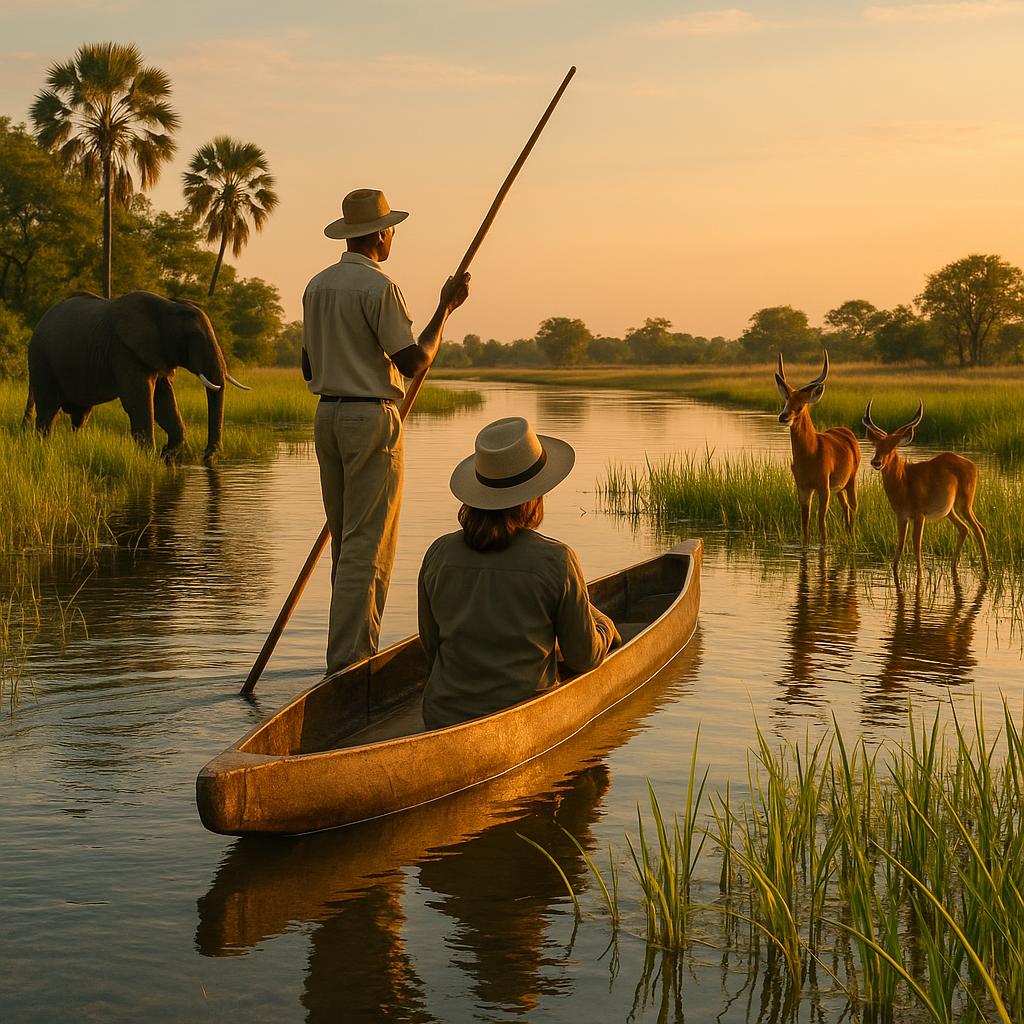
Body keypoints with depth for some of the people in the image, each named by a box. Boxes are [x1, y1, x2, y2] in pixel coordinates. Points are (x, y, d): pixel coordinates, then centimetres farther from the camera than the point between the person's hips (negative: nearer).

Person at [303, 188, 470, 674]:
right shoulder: (379, 287, -13)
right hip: (371, 418, -8)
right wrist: (445, 308, -6)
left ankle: (353, 650, 19)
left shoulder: (316, 286, 13)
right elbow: (413, 362, -15)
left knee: (347, 541, 14)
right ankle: (349, 660, -8)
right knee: (368, 545, -6)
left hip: (327, 416, 8)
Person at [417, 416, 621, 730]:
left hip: (443, 718, 3)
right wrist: (604, 625, 21)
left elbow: (431, 646, 6)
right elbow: (585, 659, -2)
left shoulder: (438, 554, -5)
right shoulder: (556, 560, -14)